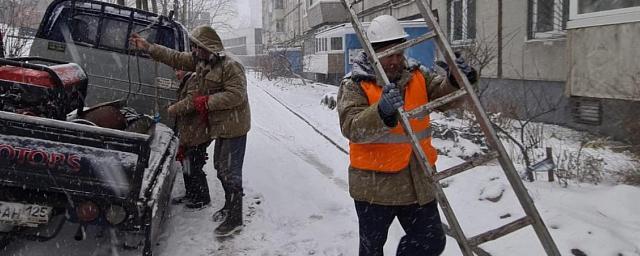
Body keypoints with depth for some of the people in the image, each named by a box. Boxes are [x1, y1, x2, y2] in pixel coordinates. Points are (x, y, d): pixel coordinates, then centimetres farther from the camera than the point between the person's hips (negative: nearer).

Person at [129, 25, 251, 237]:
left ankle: (234, 218, 2)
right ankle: (230, 207, 32)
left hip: (233, 126, -9)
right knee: (221, 167, 17)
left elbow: (236, 95, -27)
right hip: (219, 125, 9)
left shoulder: (230, 67, -20)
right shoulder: (200, 61, 7)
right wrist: (147, 47, 10)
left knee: (229, 172, -7)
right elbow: (175, 58, 13)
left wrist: (206, 101, -25)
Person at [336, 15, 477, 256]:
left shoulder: (417, 75, 4)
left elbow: (445, 96, -1)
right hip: (375, 185, -4)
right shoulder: (355, 84, -11)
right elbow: (352, 128, -23)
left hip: (418, 181, 4)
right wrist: (382, 112, -41)